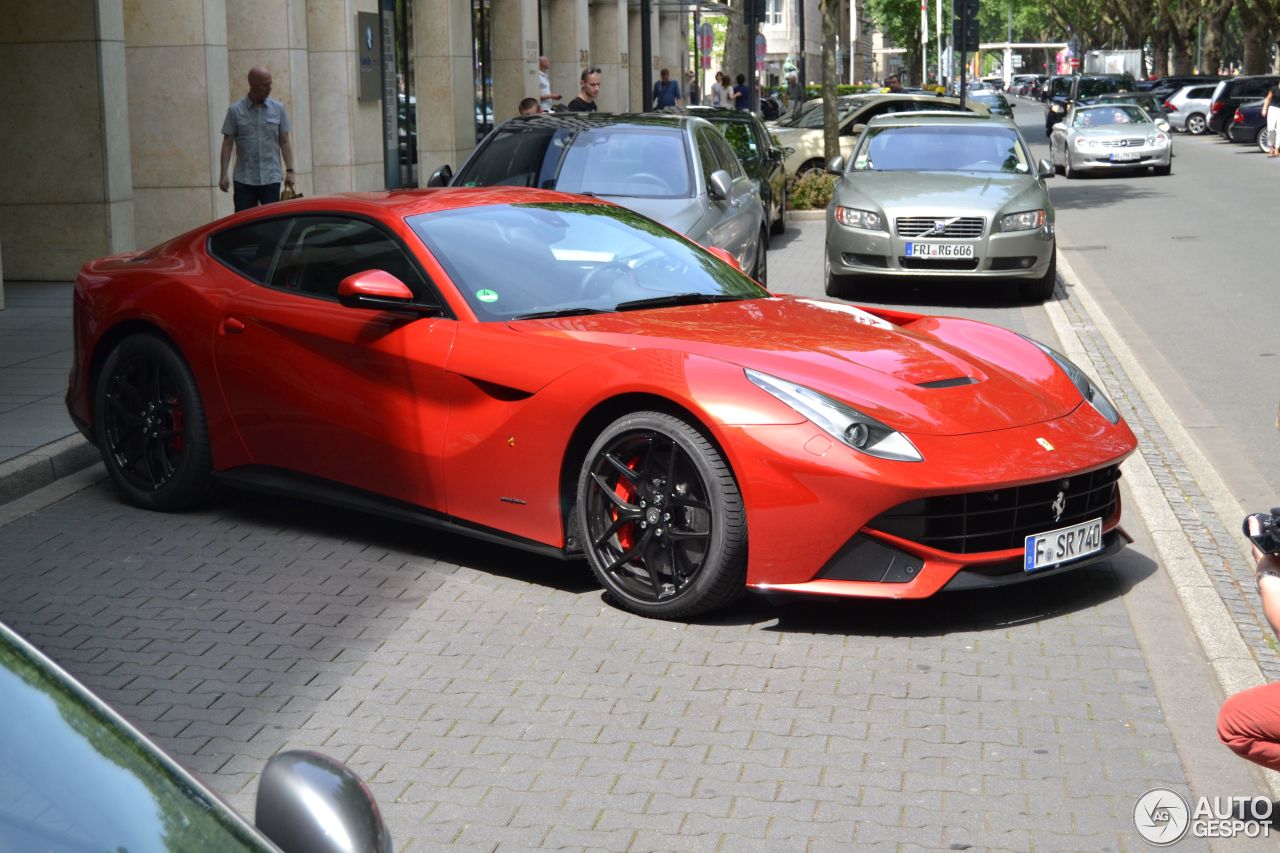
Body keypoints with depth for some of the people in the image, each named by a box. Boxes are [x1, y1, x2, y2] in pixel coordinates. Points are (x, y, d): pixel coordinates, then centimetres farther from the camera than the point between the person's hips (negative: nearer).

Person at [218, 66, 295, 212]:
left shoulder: (278, 109, 5)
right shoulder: (235, 110, 2)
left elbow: (285, 141, 6)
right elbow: (227, 143, 2)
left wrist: (289, 170, -3)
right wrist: (223, 174, -4)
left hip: (271, 178, 1)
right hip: (244, 179, -1)